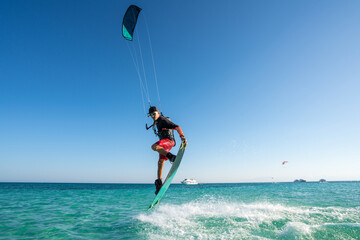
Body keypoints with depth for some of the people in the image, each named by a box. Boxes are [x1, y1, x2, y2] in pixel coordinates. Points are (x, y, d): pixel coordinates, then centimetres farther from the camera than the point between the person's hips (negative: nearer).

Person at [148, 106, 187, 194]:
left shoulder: (163, 120, -13)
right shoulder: (157, 122, 14)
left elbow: (177, 127, -24)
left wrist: (182, 136, -38)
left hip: (169, 140, -9)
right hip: (163, 143, 10)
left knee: (154, 147, -36)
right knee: (160, 163, 8)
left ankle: (171, 157, -31)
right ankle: (159, 183, 12)